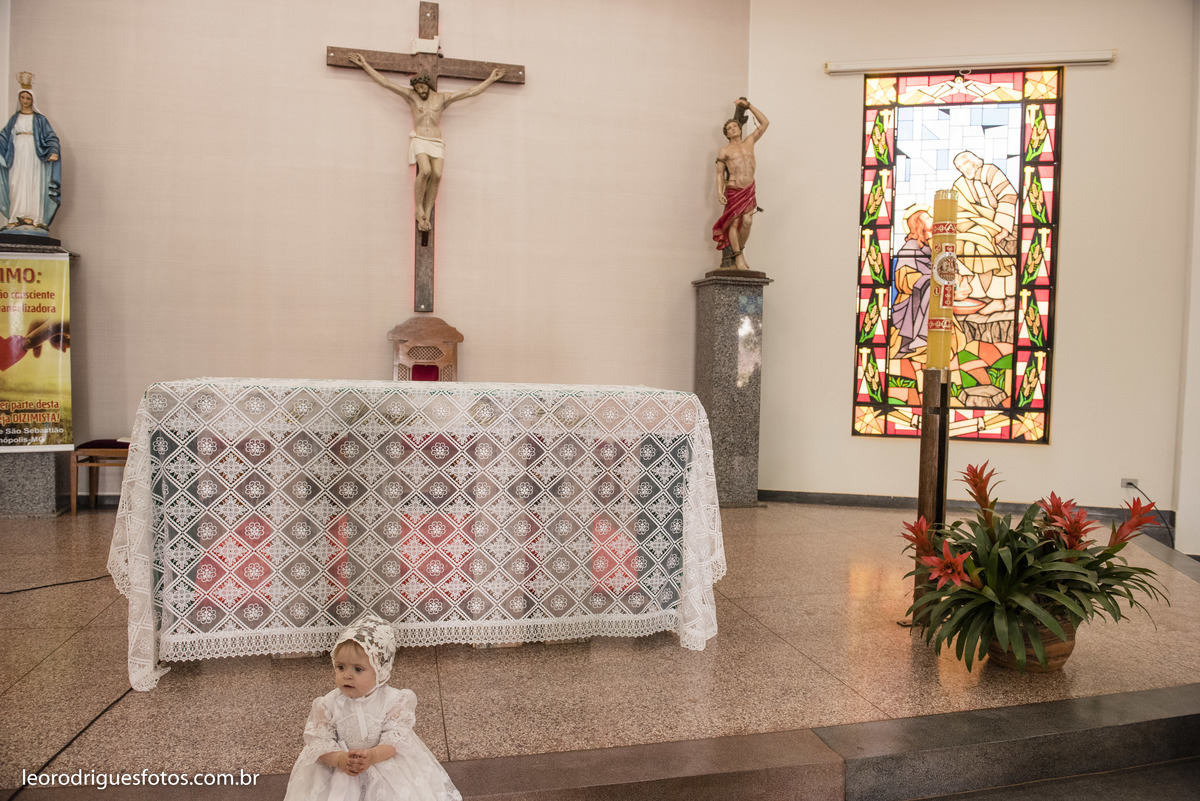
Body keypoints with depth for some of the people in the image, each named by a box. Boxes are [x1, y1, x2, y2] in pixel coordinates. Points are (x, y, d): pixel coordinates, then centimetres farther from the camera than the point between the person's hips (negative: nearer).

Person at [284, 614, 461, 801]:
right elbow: (319, 741, -10)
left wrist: (372, 756, -34)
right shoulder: (328, 704, -8)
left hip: (385, 763, -2)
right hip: (338, 769, 2)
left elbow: (395, 740, -16)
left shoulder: (393, 701, -13)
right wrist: (340, 759, -28)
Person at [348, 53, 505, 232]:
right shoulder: (411, 95, 9)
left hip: (437, 143, 2)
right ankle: (419, 210, -12)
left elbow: (471, 91, 14)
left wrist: (491, 79, 15)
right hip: (419, 141, -2)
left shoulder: (442, 98, 12)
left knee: (436, 175, -21)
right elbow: (385, 83, 9)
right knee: (425, 172, -28)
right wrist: (365, 65, 7)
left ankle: (427, 215, -14)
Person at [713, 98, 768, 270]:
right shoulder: (724, 151, 7)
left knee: (747, 221, -13)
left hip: (749, 190, 3)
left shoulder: (749, 143, 16)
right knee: (734, 222, -7)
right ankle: (738, 256, 0)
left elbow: (765, 123, 20)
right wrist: (719, 192, -11)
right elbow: (719, 174, 4)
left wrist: (748, 105, 19)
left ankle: (740, 249, 7)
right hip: (733, 190, -2)